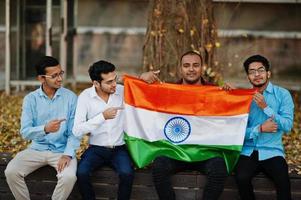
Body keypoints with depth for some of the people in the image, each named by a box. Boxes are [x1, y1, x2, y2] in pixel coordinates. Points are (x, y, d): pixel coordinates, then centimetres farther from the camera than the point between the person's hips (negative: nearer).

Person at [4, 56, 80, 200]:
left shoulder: (70, 97, -3)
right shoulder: (30, 99, -1)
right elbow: (25, 132, -9)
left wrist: (68, 154, -22)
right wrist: (45, 129, -29)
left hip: (62, 150, -2)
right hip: (37, 149, 2)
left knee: (69, 176, -31)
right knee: (11, 172, -21)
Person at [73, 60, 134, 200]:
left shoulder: (123, 91, -3)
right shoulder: (85, 97, -7)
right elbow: (77, 131, -15)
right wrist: (103, 117, -21)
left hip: (119, 148, 0)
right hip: (96, 149, 0)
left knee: (127, 173, -29)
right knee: (82, 173, -28)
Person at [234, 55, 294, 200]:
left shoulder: (282, 94, 3)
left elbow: (287, 126, -9)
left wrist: (265, 107, -13)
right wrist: (260, 129, -14)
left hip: (272, 152, -1)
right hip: (248, 151, 2)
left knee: (283, 181, -30)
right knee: (241, 178, -28)